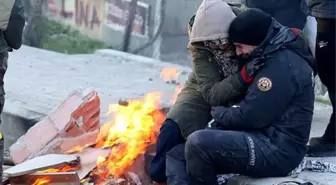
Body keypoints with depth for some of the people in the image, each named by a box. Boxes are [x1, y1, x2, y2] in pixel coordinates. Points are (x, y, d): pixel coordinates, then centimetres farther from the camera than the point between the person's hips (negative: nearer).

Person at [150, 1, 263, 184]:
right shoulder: (201, 46, -28)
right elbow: (213, 94, -32)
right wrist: (244, 76, -47)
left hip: (243, 97, 1)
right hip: (205, 93, -1)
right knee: (172, 129, -23)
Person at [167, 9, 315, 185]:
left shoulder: (283, 65, -18)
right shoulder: (276, 56, 15)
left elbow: (250, 116, -19)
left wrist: (218, 112, 0)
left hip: (277, 150, -11)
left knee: (198, 143, -25)